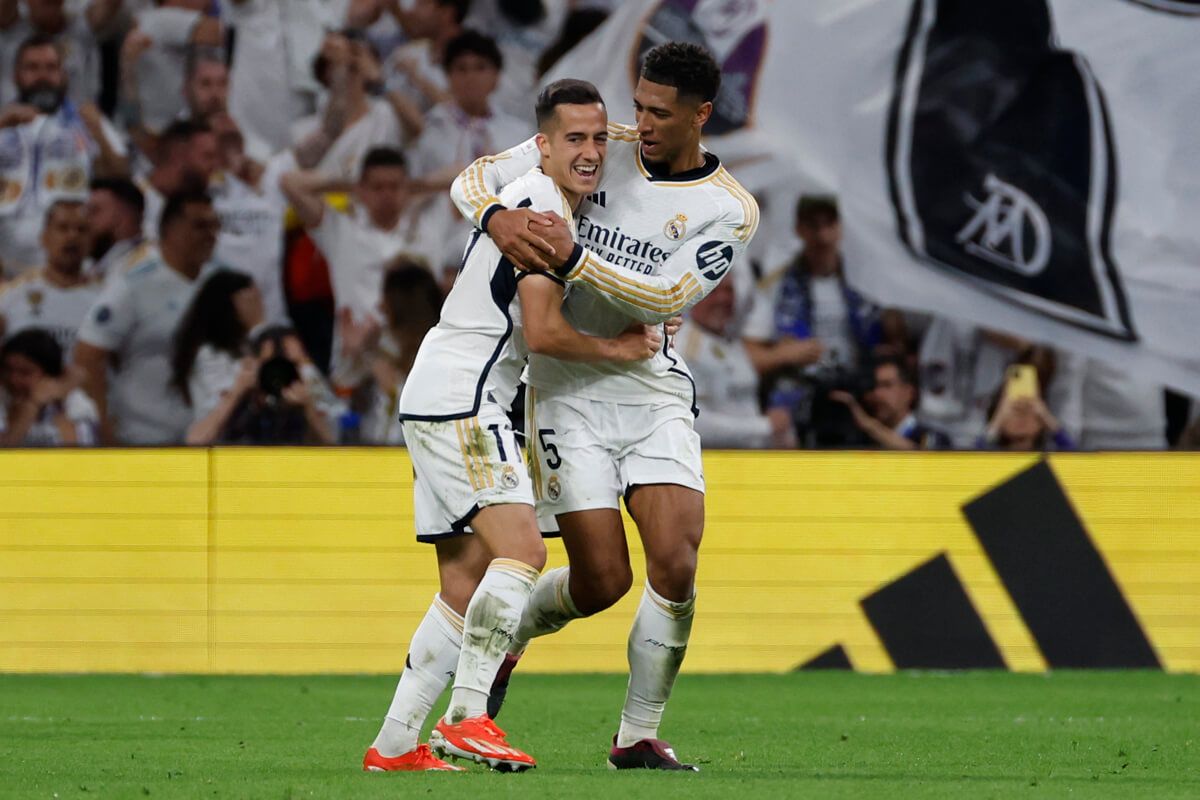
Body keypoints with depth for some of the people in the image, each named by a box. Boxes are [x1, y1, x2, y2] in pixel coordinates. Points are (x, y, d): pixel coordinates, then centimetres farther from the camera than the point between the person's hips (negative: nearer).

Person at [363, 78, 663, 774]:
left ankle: (394, 744, 7)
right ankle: (466, 718, -26)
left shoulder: (546, 204, 20)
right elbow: (543, 332, -17)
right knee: (521, 549, -20)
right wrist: (620, 348, -2)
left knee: (466, 585, 8)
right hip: (462, 399, -11)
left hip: (437, 403, 11)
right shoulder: (542, 205, -11)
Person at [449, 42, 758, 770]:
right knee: (602, 581, -7)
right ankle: (506, 638, 26)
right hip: (569, 390, -1)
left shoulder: (730, 212, -4)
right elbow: (473, 179, 2)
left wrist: (574, 260, -27)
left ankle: (639, 736, 2)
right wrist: (495, 216, -21)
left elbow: (665, 298, -17)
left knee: (675, 565, -15)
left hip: (655, 391, 1)